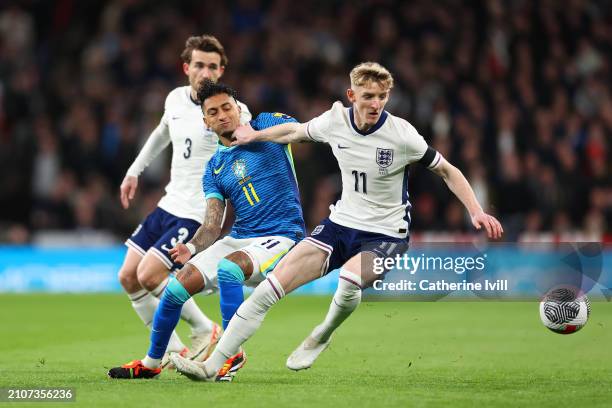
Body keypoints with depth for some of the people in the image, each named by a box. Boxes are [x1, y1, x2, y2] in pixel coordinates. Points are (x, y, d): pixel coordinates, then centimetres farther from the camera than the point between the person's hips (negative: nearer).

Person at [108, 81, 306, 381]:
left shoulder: (267, 126, 0)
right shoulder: (214, 168, 11)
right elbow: (212, 224, 2)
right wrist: (191, 248, -17)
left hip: (281, 237, -6)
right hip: (238, 238, 6)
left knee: (228, 268, -34)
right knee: (176, 288, -3)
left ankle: (233, 353, -21)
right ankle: (151, 363, 18)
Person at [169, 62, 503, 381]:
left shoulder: (402, 135, -17)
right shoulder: (335, 121, -6)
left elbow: (447, 171, -4)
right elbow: (296, 131, 17)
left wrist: (476, 211, -15)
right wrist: (256, 135, 27)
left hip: (386, 235, -4)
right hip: (341, 223, 4)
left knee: (349, 278, -37)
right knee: (270, 286, -11)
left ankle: (321, 337, -2)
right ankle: (212, 366, -6)